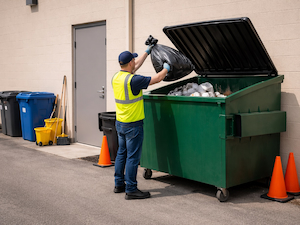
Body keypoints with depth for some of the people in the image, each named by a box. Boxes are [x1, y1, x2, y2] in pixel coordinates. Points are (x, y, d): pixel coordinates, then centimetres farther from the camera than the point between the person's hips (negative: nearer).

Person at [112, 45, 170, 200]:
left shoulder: (116, 77, 4)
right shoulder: (132, 80, -21)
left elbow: (136, 66, 20)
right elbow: (157, 79, -14)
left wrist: (147, 52, 29)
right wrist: (166, 68, 5)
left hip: (120, 123, 9)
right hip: (133, 125, -9)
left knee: (121, 153, 17)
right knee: (132, 157, -2)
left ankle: (119, 184, 26)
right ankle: (131, 190, 3)